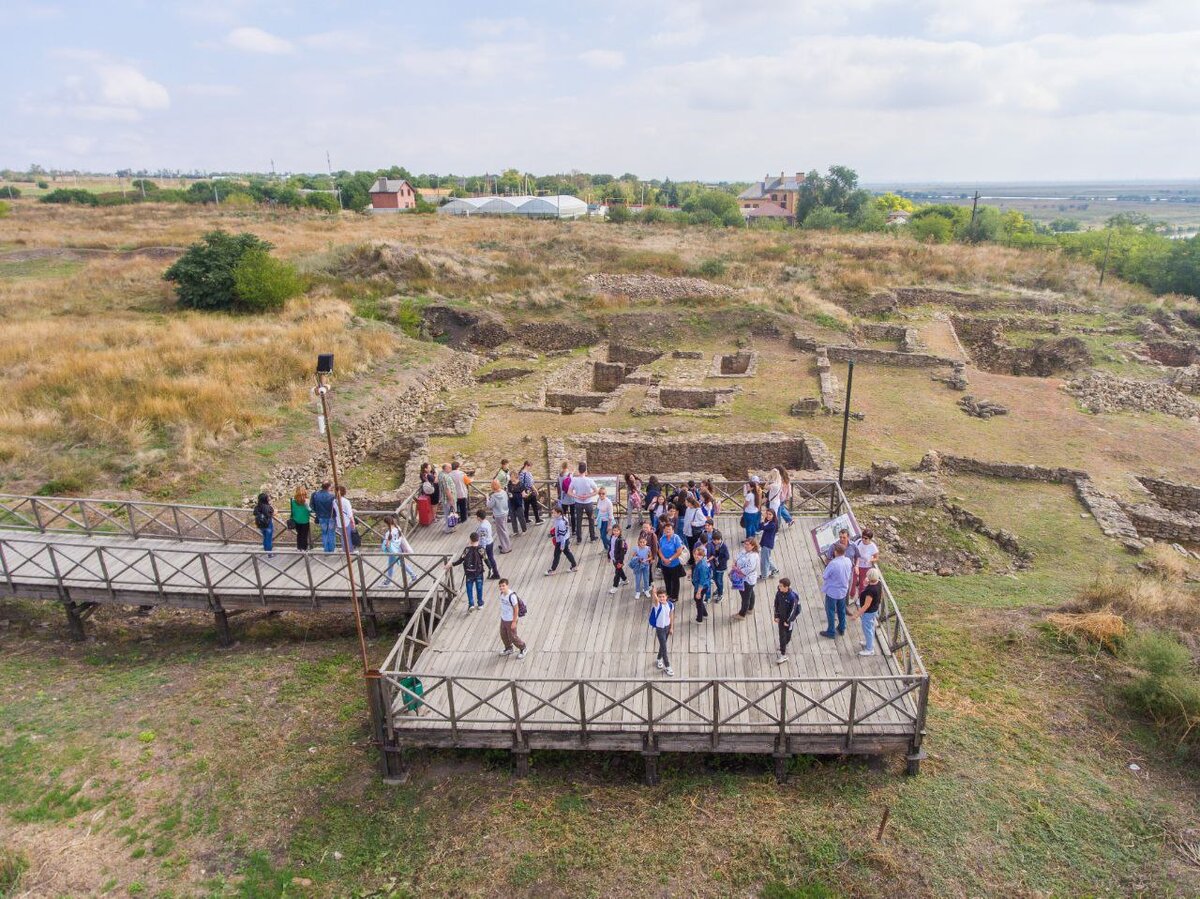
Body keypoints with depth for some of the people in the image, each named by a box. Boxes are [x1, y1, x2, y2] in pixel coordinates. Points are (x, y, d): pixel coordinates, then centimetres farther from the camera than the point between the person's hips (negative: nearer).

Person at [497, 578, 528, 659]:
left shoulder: (512, 596, -28)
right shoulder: (501, 594, -5)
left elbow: (516, 609, -22)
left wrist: (514, 621, -19)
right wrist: (502, 616, 17)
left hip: (510, 620, -7)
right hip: (503, 619, 7)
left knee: (512, 637, 5)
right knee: (503, 635, 20)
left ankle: (523, 648, 27)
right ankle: (508, 649, 43)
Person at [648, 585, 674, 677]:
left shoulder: (670, 604, -11)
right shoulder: (657, 605, -24)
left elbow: (671, 616, 2)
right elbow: (655, 599, -48)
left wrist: (672, 627, 7)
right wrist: (654, 593, -69)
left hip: (667, 626, 4)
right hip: (660, 628, -4)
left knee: (663, 645, 22)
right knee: (664, 647, -1)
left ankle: (659, 659, 46)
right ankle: (667, 667, 11)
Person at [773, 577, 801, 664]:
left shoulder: (792, 597, -29)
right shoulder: (779, 592, -13)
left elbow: (793, 610, -20)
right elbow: (776, 604, 0)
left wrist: (787, 621, -14)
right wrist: (776, 616, 1)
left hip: (789, 618, -4)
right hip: (781, 617, 4)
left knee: (787, 635, 10)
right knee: (782, 635, 10)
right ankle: (783, 654, 26)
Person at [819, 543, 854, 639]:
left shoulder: (833, 564, -31)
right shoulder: (848, 561, -10)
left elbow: (824, 576, -19)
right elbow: (850, 574, 5)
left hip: (832, 592, -6)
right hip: (844, 590, 6)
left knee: (830, 611, 12)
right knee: (841, 610, 24)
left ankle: (831, 632, 23)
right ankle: (842, 628, 40)